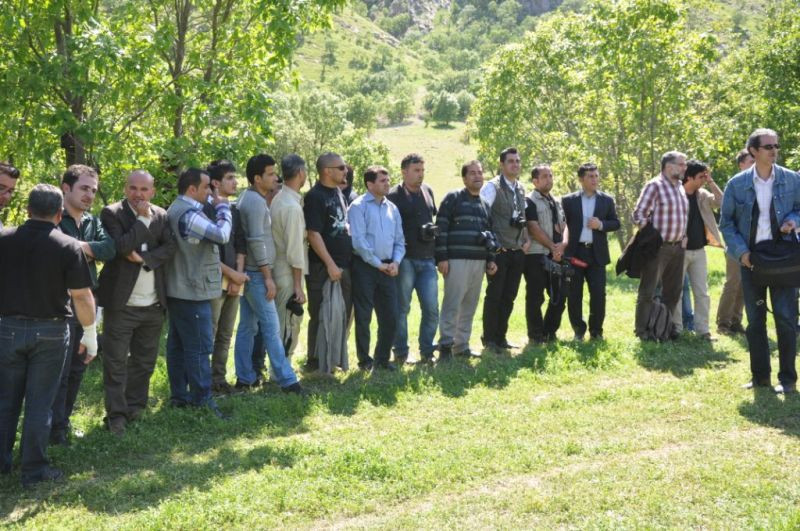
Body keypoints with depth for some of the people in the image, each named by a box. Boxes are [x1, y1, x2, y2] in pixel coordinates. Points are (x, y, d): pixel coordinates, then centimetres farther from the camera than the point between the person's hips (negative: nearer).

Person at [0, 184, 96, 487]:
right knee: (39, 403, 4)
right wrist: (90, 334, -1)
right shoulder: (69, 246, -11)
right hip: (50, 331, -2)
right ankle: (34, 470, 10)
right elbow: (81, 296, -11)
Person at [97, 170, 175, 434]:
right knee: (116, 362, -1)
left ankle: (135, 407, 25)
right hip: (121, 303, -4)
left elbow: (170, 247, -3)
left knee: (145, 360, 13)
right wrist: (143, 218, -14)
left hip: (153, 304, 5)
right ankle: (116, 414, 5)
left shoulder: (161, 215, 8)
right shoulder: (112, 213, -6)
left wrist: (144, 257, -16)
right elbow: (122, 247, -19)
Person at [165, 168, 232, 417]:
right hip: (193, 292, -11)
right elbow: (221, 234, -25)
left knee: (178, 344, 13)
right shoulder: (189, 214, -20)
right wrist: (223, 207, -9)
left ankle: (179, 395, 20)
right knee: (200, 347, -6)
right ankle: (202, 400, -2)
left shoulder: (176, 210, 14)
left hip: (177, 290, 11)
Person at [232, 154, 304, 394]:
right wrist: (268, 277, -18)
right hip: (256, 274, -10)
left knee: (247, 326, 11)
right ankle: (286, 379, -6)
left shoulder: (248, 198, 14)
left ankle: (245, 377, 16)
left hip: (248, 273, 10)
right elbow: (257, 242, -21)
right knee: (271, 328, -8)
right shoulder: (256, 202, -17)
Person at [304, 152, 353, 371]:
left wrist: (347, 260, 15)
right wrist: (330, 264, -20)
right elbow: (313, 234, -18)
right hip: (323, 268, -8)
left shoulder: (338, 193, 14)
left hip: (344, 265, 8)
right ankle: (315, 361, 7)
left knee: (344, 313, 12)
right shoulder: (315, 197, -12)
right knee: (321, 316, -2)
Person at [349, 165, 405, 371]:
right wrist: (378, 264, -11)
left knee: (390, 317, 7)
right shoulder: (358, 206, -5)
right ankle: (365, 360, 13)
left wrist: (395, 262, -2)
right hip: (365, 267, -6)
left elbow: (399, 240, 15)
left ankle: (382, 358, 20)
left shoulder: (392, 208, 13)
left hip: (388, 268, 6)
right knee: (363, 317, 2)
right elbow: (358, 241, -12)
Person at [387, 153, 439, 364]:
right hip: (405, 259, -5)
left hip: (427, 260, 5)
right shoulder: (394, 196, -5)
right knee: (402, 308, 3)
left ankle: (427, 352, 13)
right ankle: (401, 353, 13)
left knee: (431, 309, 2)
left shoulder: (428, 191, 13)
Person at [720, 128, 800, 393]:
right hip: (751, 258, 1)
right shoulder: (737, 184, -1)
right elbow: (726, 222, 3)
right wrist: (741, 252, -8)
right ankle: (760, 375, 18)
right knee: (755, 320, 8)